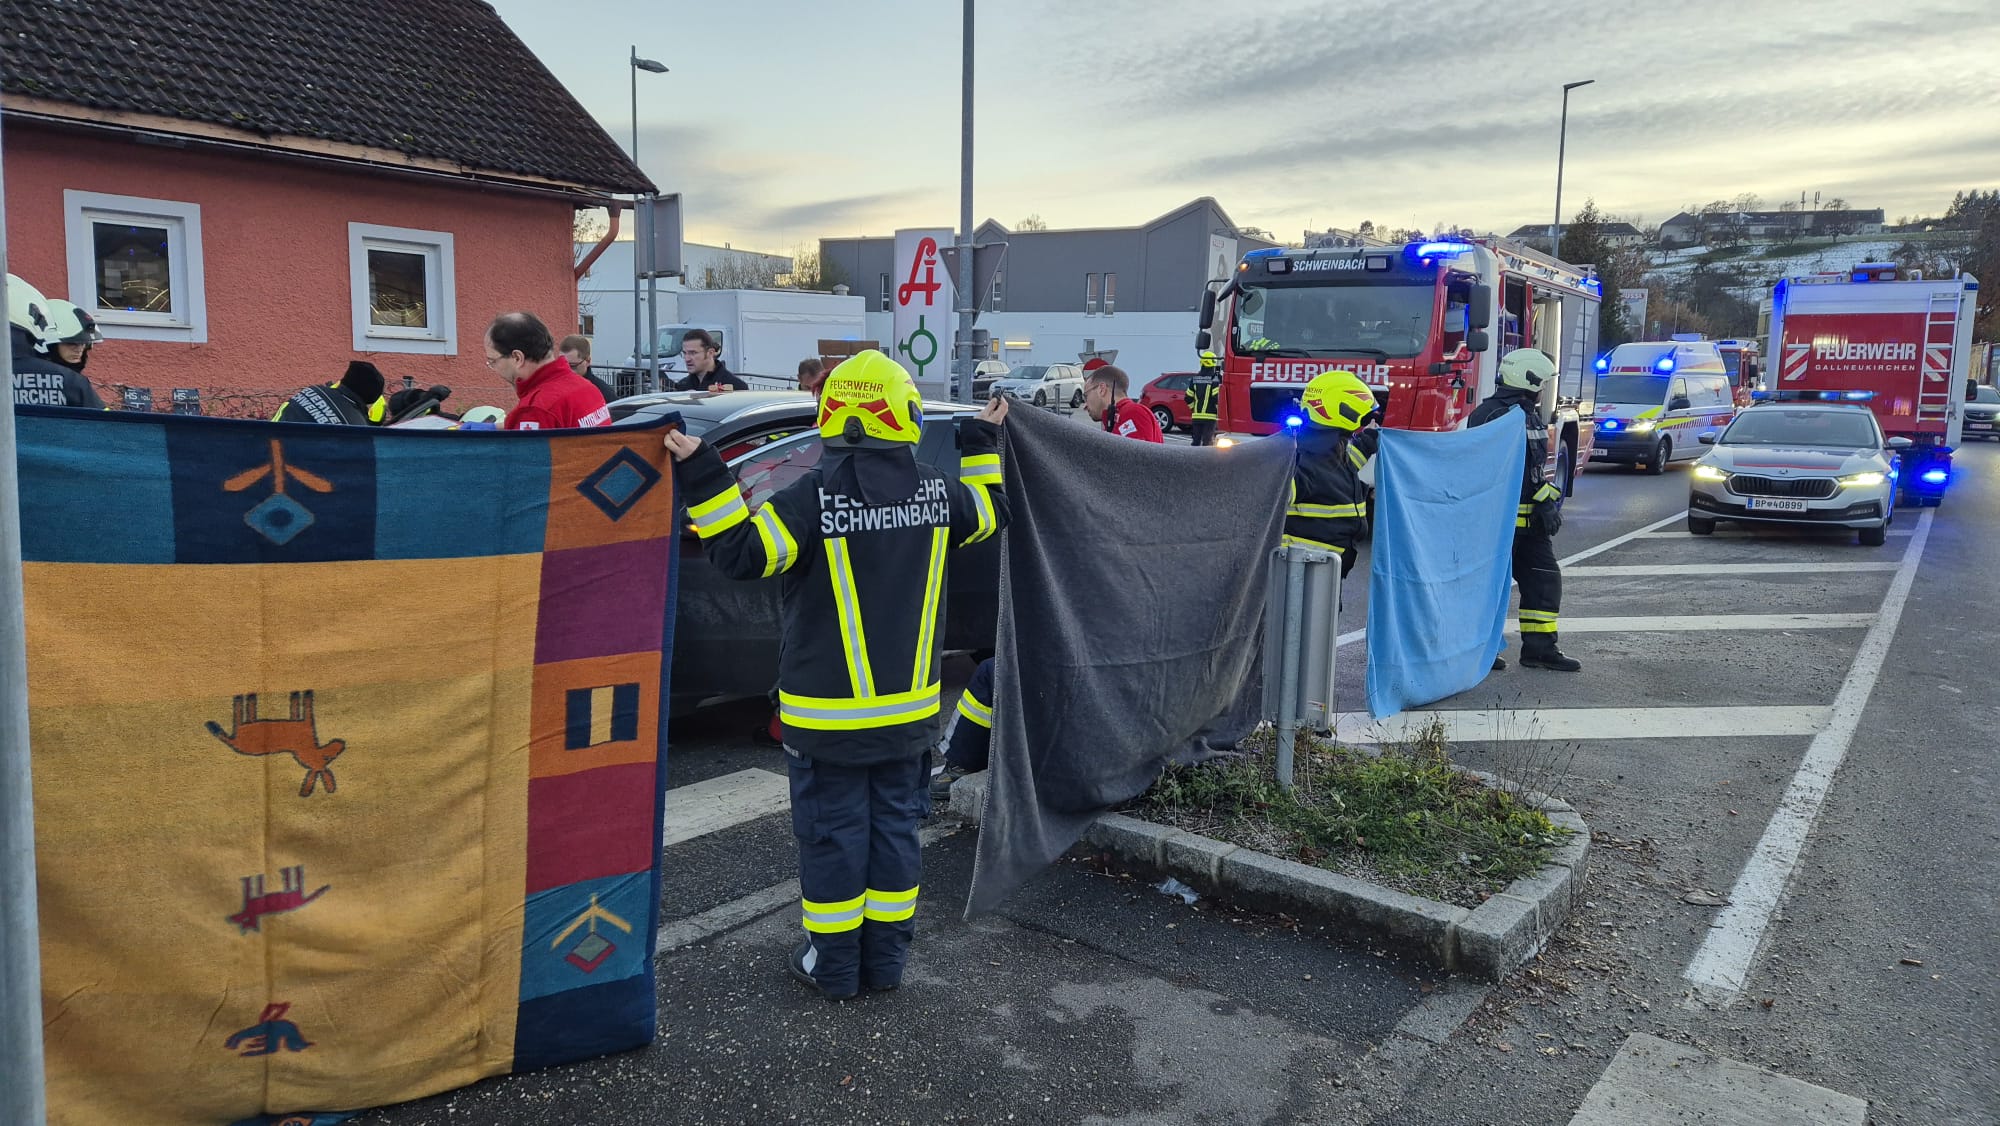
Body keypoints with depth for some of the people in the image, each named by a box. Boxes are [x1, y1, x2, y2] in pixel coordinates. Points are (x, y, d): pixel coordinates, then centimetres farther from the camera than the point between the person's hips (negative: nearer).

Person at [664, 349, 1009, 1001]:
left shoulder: (814, 496, -19)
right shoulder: (935, 491, -3)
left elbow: (742, 554, -18)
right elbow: (990, 512, 17)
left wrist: (701, 477, -15)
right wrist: (983, 444, 31)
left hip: (828, 714, -4)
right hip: (907, 711, 4)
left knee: (832, 833, 9)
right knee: (895, 827, 16)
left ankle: (833, 966, 21)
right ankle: (886, 960, 26)